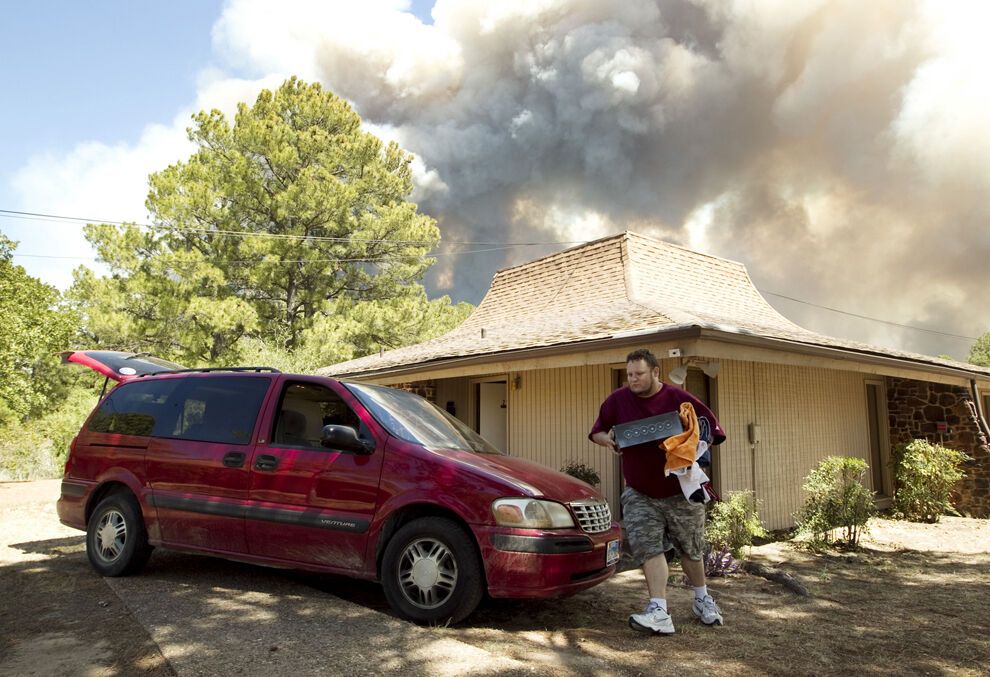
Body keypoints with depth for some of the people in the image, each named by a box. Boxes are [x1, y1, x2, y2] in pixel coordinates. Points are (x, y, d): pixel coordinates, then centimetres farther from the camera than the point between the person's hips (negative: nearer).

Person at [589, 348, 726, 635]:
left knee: (691, 549, 15)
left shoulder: (680, 399, -11)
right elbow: (596, 432, 7)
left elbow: (713, 432, -7)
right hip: (639, 493, 1)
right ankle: (659, 613, -11)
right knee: (648, 549, -12)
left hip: (680, 490, -1)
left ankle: (703, 599, 38)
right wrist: (608, 439, -16)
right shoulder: (618, 400, -4)